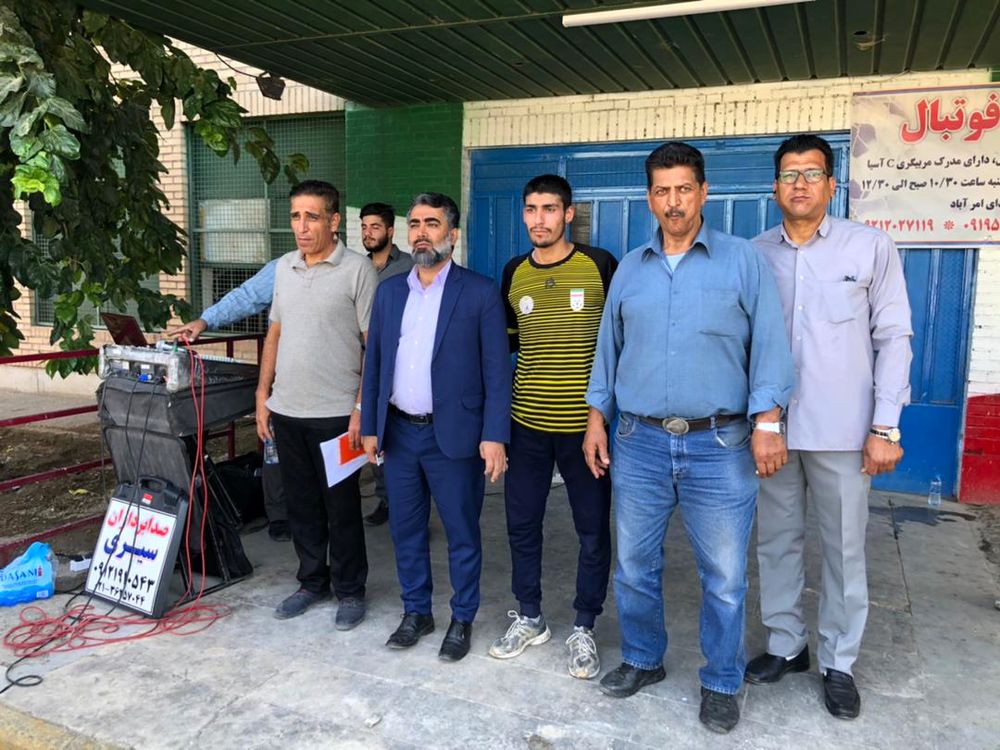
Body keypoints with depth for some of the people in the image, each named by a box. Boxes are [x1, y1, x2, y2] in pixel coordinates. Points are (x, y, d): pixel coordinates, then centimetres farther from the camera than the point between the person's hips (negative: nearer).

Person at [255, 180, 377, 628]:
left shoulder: (357, 270, -8)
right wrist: (263, 395, 12)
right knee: (301, 504, 16)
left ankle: (350, 591, 23)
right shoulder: (284, 268, 10)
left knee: (341, 508, 6)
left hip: (335, 412, -6)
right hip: (287, 409, 6)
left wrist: (362, 409, -14)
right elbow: (275, 334, 17)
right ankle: (312, 582, 33)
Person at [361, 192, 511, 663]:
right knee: (405, 530, 15)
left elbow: (496, 371, -8)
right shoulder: (389, 292, 8)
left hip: (454, 435, -4)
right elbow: (374, 364, 11)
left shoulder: (480, 293, -6)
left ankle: (462, 619, 26)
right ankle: (415, 611, 33)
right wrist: (369, 426, 8)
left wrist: (495, 436, -13)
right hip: (398, 433, 5)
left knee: (462, 533, 8)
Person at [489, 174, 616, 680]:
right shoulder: (514, 273, 6)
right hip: (527, 423, 4)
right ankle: (529, 618, 33)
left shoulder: (599, 265, -5)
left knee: (593, 532, 8)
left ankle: (583, 628, 26)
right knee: (521, 523, 13)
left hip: (585, 424, -3)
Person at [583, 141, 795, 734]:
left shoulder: (743, 260, 0)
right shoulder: (630, 269, 10)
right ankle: (643, 660, 34)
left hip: (719, 446, -3)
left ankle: (722, 684, 27)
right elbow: (609, 350, 13)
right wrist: (596, 421, 10)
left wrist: (768, 423, -11)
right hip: (639, 444, 3)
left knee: (725, 577, 7)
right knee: (635, 567, 13)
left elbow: (769, 346, -3)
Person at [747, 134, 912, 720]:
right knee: (777, 542, 12)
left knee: (844, 549, 9)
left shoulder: (871, 247, -1)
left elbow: (893, 338, -2)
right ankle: (786, 644, 30)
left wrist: (885, 427, -6)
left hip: (842, 429, -2)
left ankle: (839, 662, 26)